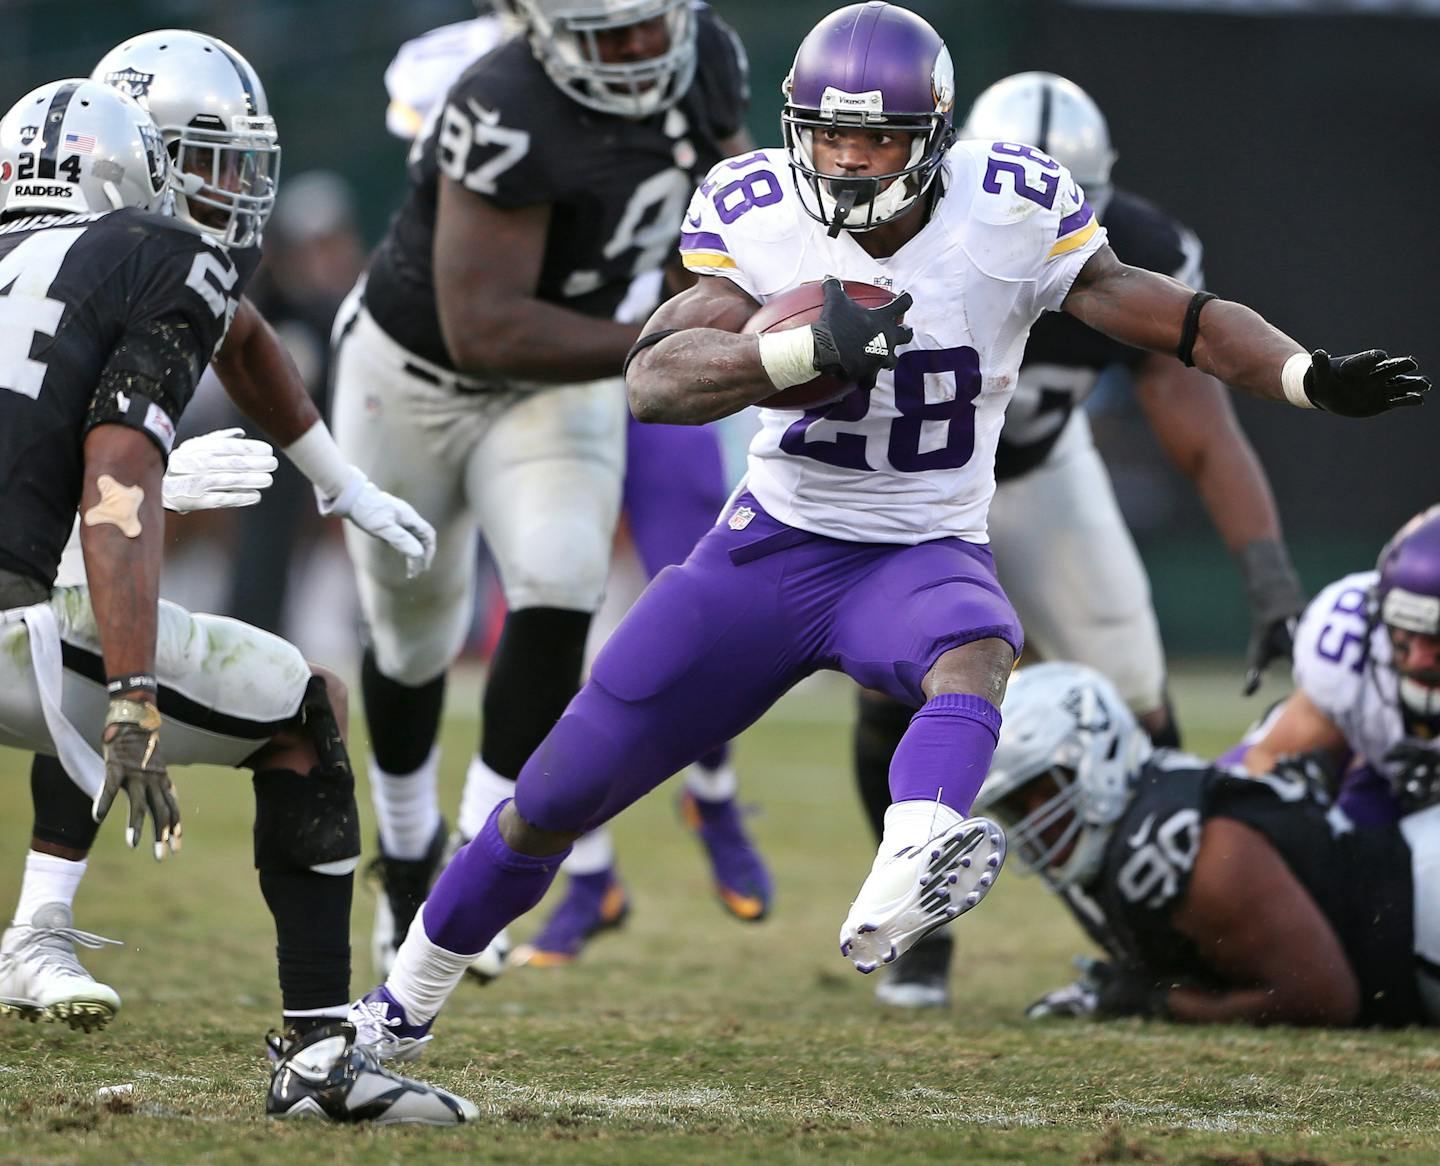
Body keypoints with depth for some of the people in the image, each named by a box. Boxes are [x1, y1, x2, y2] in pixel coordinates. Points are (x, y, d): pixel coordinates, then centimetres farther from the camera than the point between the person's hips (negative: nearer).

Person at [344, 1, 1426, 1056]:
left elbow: (1172, 315, -12)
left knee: (975, 652, -39)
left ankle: (897, 894, -66)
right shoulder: (759, 212, -11)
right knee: (557, 797, 2)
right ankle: (403, 1002, 23)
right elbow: (654, 379, -21)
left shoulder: (1010, 213, -13)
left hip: (923, 555, -1)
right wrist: (804, 350, -37)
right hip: (773, 542, 1)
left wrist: (1316, 377, -26)